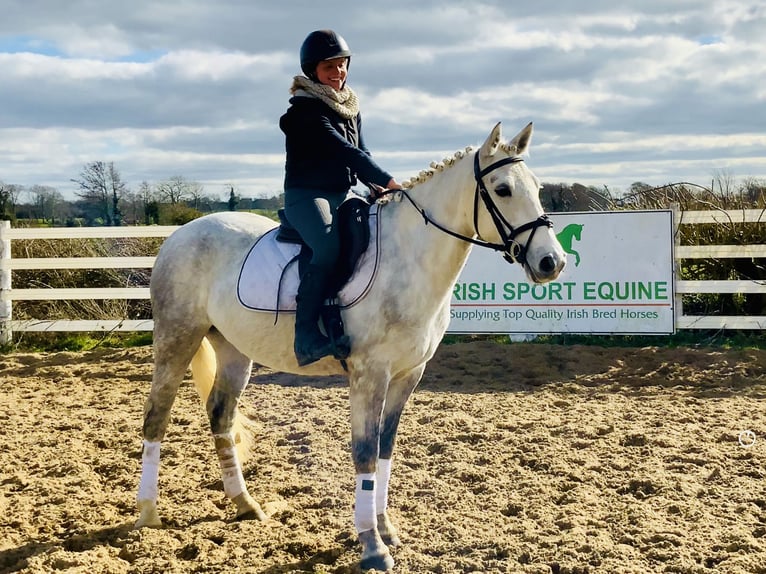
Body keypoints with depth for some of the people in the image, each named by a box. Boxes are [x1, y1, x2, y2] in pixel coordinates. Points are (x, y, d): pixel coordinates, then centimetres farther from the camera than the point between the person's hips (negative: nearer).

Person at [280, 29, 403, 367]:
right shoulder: (305, 109, -11)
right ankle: (307, 335, -36)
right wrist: (389, 181, -23)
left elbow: (360, 154, 15)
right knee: (329, 245, -35)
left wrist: (377, 187, -6)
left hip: (343, 195, 8)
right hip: (306, 195, -8)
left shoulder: (351, 108, 16)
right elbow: (343, 150, -19)